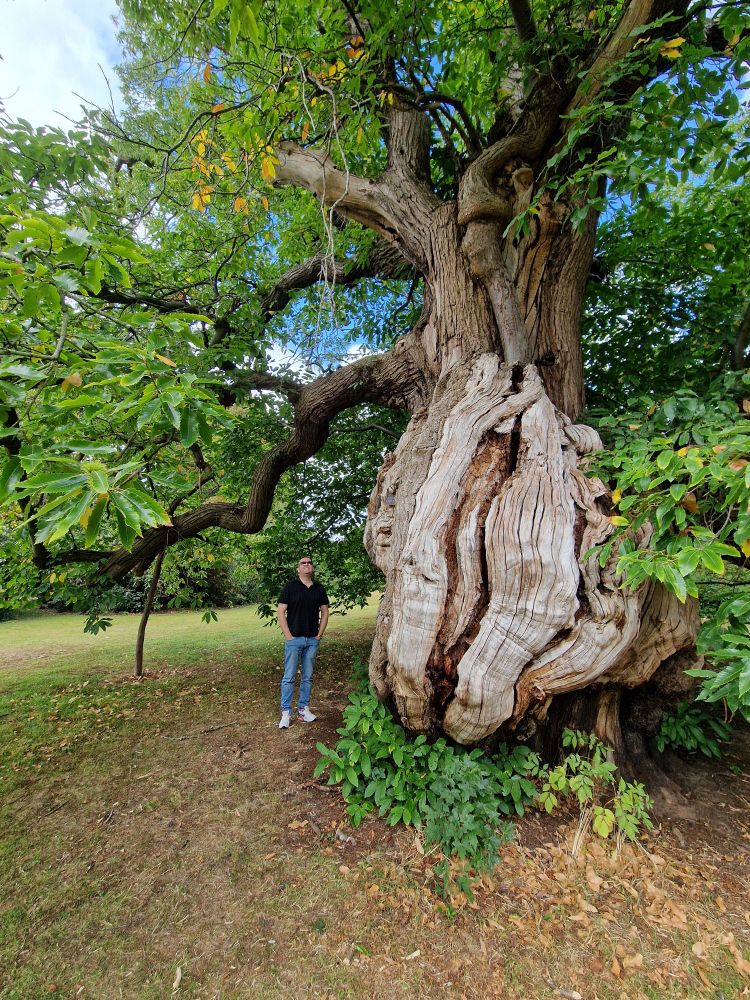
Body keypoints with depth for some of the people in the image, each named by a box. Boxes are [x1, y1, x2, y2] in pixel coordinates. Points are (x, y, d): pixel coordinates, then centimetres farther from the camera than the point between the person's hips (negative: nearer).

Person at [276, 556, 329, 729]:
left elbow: (324, 612, 11)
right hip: (294, 639, -3)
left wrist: (320, 634, 4)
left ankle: (303, 709, 24)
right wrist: (288, 635, -10)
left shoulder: (319, 589, 6)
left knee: (307, 677, 11)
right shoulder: (290, 587, -5)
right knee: (289, 677, 3)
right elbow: (280, 612, -6)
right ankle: (286, 712, 14)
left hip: (313, 640, 3)